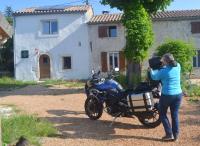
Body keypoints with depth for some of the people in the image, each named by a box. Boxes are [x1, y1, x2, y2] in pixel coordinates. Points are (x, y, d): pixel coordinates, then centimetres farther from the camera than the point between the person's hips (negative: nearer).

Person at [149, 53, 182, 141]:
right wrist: (164, 64, 28)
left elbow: (154, 77, 3)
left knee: (163, 114, 13)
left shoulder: (163, 71, -16)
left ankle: (169, 134, 10)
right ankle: (176, 135, 19)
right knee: (175, 115, 13)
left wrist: (151, 70, 20)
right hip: (178, 94, 5)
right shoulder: (178, 66, -3)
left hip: (167, 95, -5)